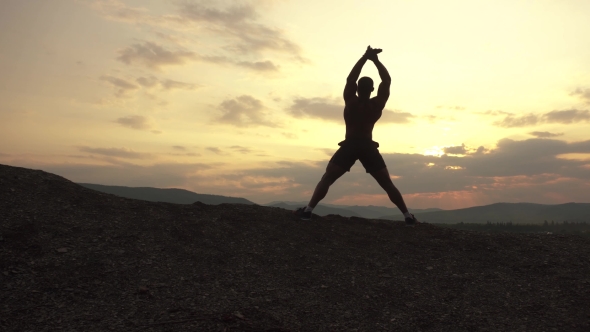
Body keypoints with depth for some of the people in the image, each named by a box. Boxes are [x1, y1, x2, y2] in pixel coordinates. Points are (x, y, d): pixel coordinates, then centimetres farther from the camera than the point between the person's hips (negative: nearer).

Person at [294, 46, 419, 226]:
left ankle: (308, 210, -16)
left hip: (350, 145, -1)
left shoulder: (350, 101, -1)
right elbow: (387, 80, 6)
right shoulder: (377, 104, 1)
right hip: (368, 146, 2)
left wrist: (365, 57, 2)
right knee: (387, 184, 8)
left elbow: (350, 79, 1)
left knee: (326, 179, -2)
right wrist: (375, 59, 3)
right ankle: (408, 216, 4)